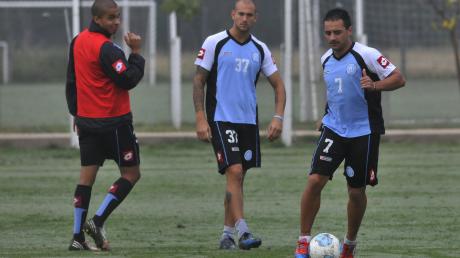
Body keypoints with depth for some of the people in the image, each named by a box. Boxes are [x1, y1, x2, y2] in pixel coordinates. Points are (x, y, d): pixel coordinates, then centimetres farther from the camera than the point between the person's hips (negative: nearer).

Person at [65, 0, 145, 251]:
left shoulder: (78, 42, 8)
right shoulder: (107, 49, -19)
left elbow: (71, 81, 16)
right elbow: (128, 80, -20)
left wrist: (76, 113, 23)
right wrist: (136, 52, -11)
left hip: (86, 119, 8)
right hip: (114, 122, -8)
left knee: (87, 176, 8)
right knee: (131, 174, 4)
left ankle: (77, 236, 5)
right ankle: (98, 221, -5)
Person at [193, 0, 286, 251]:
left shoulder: (260, 49, 7)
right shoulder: (215, 43, -4)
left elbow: (278, 84, 12)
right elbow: (198, 81, -2)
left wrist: (278, 118, -1)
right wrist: (200, 119, -10)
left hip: (249, 121, 5)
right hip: (221, 119, -5)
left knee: (238, 178, 8)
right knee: (235, 172, -16)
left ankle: (227, 233, 16)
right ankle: (243, 231, -21)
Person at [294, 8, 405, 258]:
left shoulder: (366, 55, -12)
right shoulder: (326, 59, 7)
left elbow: (398, 78, -14)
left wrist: (374, 85, -31)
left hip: (363, 132, -4)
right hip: (334, 129, 4)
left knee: (357, 191, 5)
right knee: (315, 180, -13)